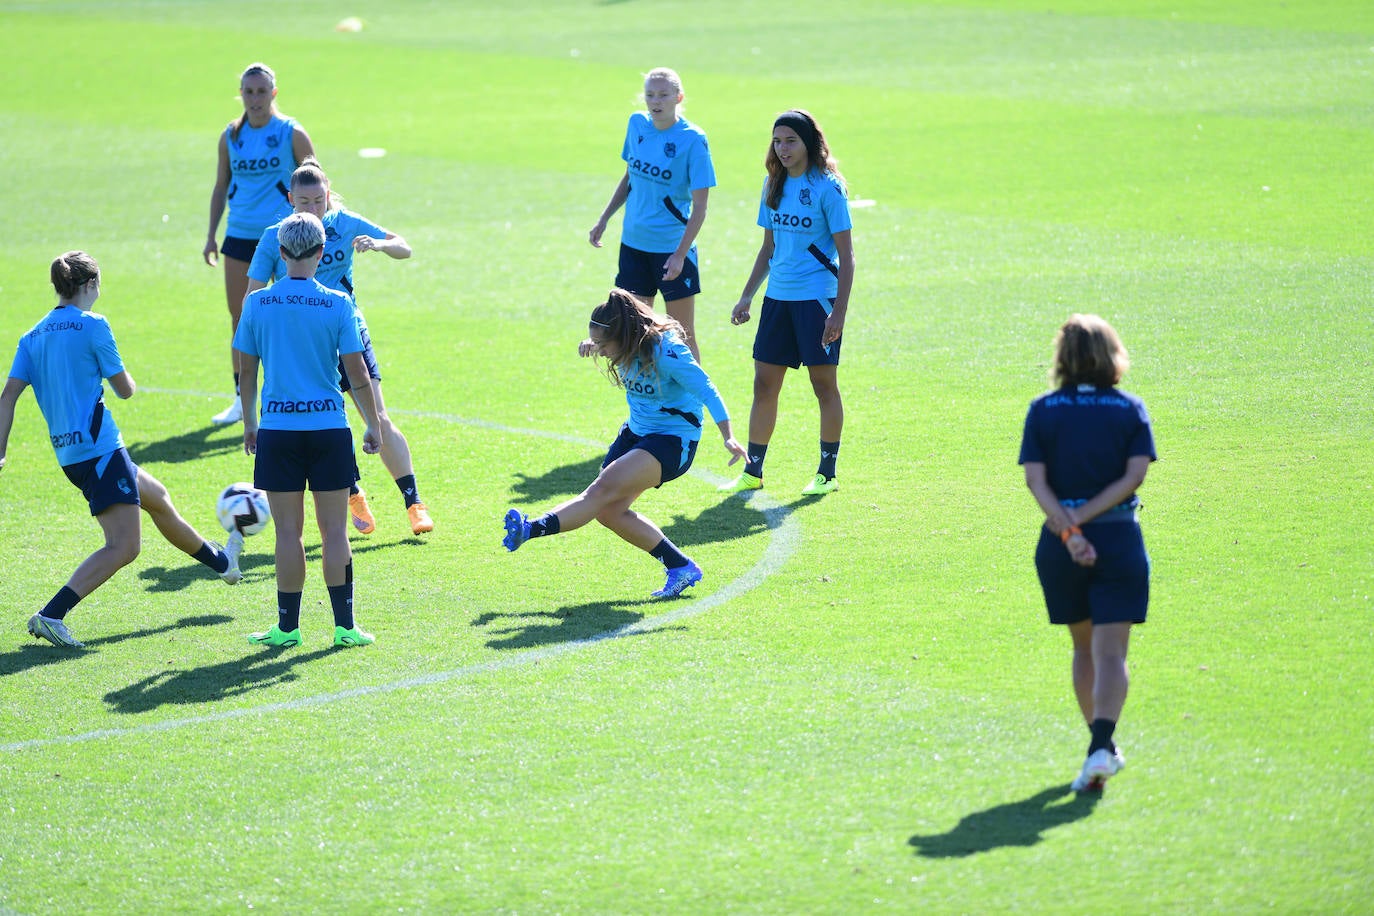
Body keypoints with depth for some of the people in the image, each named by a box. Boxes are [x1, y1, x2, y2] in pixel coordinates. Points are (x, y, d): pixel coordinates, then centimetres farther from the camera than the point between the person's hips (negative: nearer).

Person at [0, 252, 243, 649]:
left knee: (158, 498, 27)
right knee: (124, 546, -11)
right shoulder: (93, 326, -9)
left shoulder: (33, 337, 10)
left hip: (68, 453, 9)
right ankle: (50, 616, -23)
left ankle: (221, 561, 47)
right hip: (98, 448, -9)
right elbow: (125, 389, -5)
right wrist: (121, 376, 18)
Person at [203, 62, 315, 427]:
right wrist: (211, 236, 11)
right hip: (239, 235, 4)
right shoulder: (231, 136, 7)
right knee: (239, 317, 5)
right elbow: (221, 187, 15)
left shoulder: (291, 133, -5)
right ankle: (241, 400, 13)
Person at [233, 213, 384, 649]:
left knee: (288, 531, 5)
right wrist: (374, 426, 8)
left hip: (277, 429, 1)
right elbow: (357, 373, -2)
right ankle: (345, 625, 7)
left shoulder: (257, 303, -1)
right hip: (329, 425, 0)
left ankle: (288, 626, 10)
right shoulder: (337, 304, -4)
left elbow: (247, 371, 5)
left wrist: (249, 424, 18)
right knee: (334, 530, 5)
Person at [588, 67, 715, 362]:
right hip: (633, 243, 5)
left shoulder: (692, 139, -14)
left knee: (682, 335, 1)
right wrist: (603, 220, 15)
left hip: (673, 248, -5)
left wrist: (680, 254, -20)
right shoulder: (637, 124, 2)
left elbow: (700, 206, -14)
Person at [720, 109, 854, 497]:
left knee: (824, 383, 1)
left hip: (817, 297, -6)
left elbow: (845, 255, -9)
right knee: (764, 385, 6)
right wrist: (747, 297, 16)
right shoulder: (774, 185, 10)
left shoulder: (827, 187, -9)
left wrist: (840, 310, -15)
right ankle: (752, 471, 13)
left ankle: (827, 473, 10)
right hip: (778, 297, 6)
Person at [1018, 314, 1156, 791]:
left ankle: (1101, 745, 25)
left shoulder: (1043, 410, 2)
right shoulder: (1130, 409, 2)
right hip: (1119, 539, -1)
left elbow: (1035, 479, -9)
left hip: (1060, 547, 1)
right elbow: (1135, 475, -9)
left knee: (1084, 648, 19)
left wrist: (1068, 530, -15)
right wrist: (1085, 518, -10)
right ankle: (1101, 744, -26)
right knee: (1111, 653, -5)